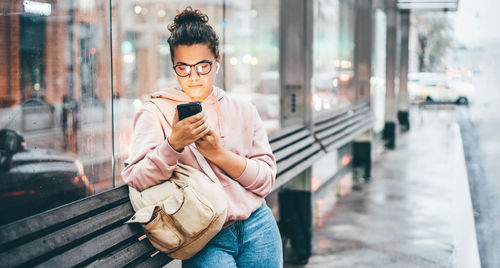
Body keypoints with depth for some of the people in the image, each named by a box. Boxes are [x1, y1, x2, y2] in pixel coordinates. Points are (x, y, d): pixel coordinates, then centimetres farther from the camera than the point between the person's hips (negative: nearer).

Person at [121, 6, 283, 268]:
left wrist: (219, 154, -9)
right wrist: (174, 144, -21)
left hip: (256, 226, 3)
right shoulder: (154, 113, 5)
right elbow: (135, 180, -7)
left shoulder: (244, 111, 13)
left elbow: (266, 180, 5)